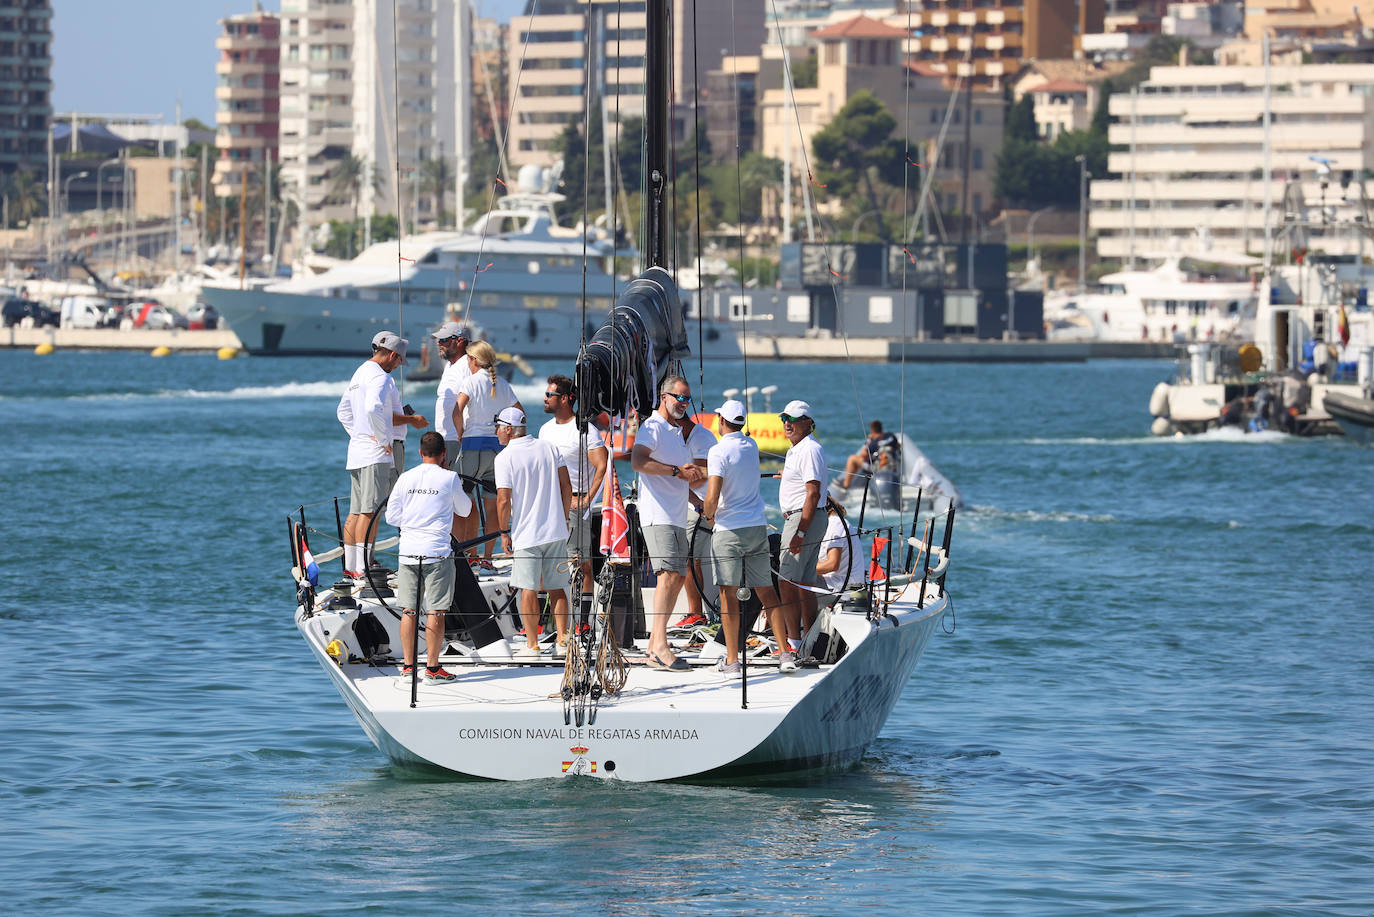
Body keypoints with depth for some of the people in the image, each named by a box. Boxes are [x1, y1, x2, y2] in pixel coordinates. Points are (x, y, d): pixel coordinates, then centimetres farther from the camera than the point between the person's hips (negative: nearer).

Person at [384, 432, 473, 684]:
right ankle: (432, 668, 0)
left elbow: (392, 516, 7)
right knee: (435, 612, 0)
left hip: (408, 550, 4)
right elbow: (464, 510, 10)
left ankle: (408, 666, 13)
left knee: (409, 611, 9)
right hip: (437, 551, -4)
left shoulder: (406, 478, 4)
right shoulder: (449, 479, -4)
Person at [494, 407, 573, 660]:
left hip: (526, 534, -5)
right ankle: (562, 642, 11)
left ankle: (532, 645, 1)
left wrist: (504, 532, -2)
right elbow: (566, 486, 7)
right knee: (556, 588, 10)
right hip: (556, 530, 5)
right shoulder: (548, 448, 5)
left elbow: (504, 499, -14)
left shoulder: (505, 458, -10)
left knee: (528, 589, 1)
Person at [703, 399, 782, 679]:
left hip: (729, 529, -6)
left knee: (729, 594, -2)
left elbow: (713, 496, -19)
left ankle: (732, 661, -4)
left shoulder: (719, 451, -13)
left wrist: (708, 512, 1)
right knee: (766, 592, 8)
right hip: (758, 527, 6)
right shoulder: (751, 446, 8)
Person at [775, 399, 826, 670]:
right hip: (795, 518, 11)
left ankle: (793, 644, -13)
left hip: (802, 519, -11)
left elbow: (813, 494, -22)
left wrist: (800, 532, -25)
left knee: (787, 582, -13)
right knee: (804, 584, 12)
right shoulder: (795, 450, 17)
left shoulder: (810, 450, -15)